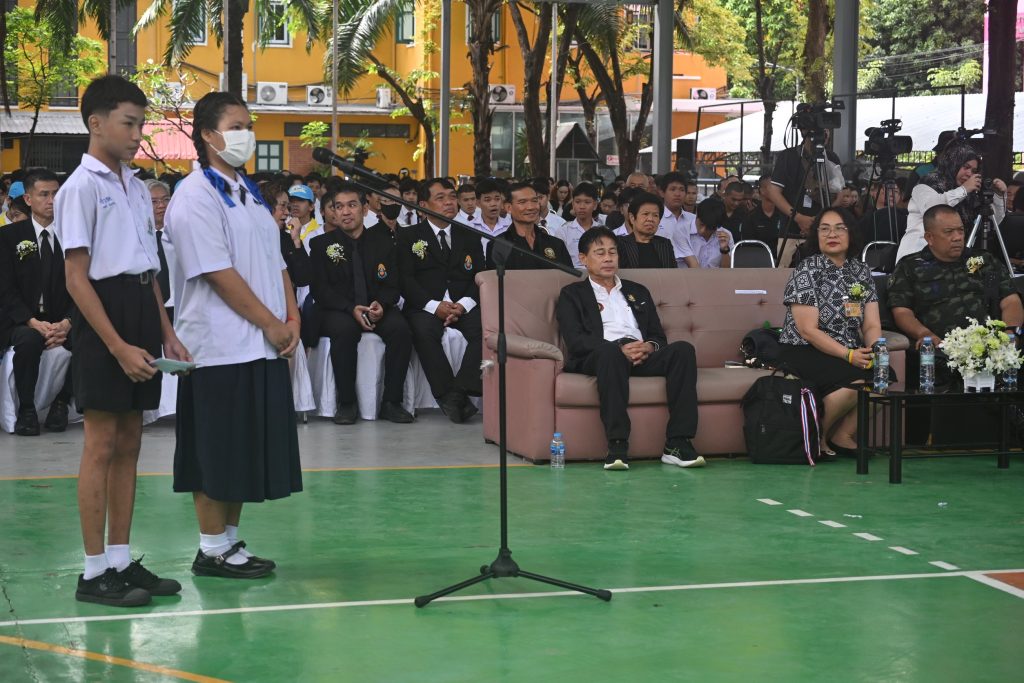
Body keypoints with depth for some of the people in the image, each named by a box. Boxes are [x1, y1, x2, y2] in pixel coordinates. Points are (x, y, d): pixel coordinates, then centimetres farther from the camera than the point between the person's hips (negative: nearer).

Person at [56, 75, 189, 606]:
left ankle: (121, 560, 16)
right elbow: (76, 277, -13)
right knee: (102, 445, -4)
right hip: (103, 316, -8)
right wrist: (117, 346, -18)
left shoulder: (136, 188, 16)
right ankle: (95, 572, 2)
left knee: (128, 443, 10)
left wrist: (166, 333, 13)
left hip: (142, 313, 8)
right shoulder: (81, 187, -9)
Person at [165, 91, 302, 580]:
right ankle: (212, 550, 8)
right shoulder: (195, 197, -11)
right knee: (217, 455, -2)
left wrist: (292, 319, 4)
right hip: (221, 349, -8)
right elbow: (219, 275, -16)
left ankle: (230, 540, 21)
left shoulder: (249, 192, 16)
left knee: (248, 453, 11)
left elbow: (276, 262, 18)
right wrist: (272, 325, -13)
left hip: (262, 347, 8)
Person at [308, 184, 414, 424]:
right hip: (337, 311, -2)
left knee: (400, 329, -28)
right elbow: (320, 290, -4)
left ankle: (391, 402, -19)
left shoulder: (382, 241, 10)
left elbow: (392, 286, 7)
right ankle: (346, 404, -25)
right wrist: (351, 309, -21)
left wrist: (381, 304, -18)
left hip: (377, 308, 2)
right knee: (345, 330, -36)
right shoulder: (321, 244, 4)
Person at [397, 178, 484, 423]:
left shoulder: (469, 237, 20)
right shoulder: (409, 237, 11)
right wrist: (434, 306, -17)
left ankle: (459, 392, -33)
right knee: (423, 330, -36)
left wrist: (463, 304, -11)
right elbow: (405, 279, -1)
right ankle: (448, 395, -32)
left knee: (486, 327, -30)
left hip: (464, 307, 2)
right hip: (425, 307, -2)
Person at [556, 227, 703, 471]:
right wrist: (620, 349, -15)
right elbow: (576, 341, 0)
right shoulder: (572, 294, 17)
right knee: (610, 352, -41)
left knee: (683, 349, -27)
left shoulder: (638, 292, 32)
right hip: (599, 357, -4)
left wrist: (649, 346, -4)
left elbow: (659, 336, 23)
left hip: (643, 356, 4)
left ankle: (677, 444, -33)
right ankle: (617, 446, -45)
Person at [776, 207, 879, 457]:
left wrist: (874, 349, -16)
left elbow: (872, 325, 7)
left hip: (853, 353, 6)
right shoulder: (807, 271, -7)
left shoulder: (861, 271, 12)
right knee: (855, 381, -31)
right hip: (803, 352, -6)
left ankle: (843, 436, -5)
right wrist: (848, 355, -22)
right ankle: (817, 437, -9)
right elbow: (808, 330, -14)